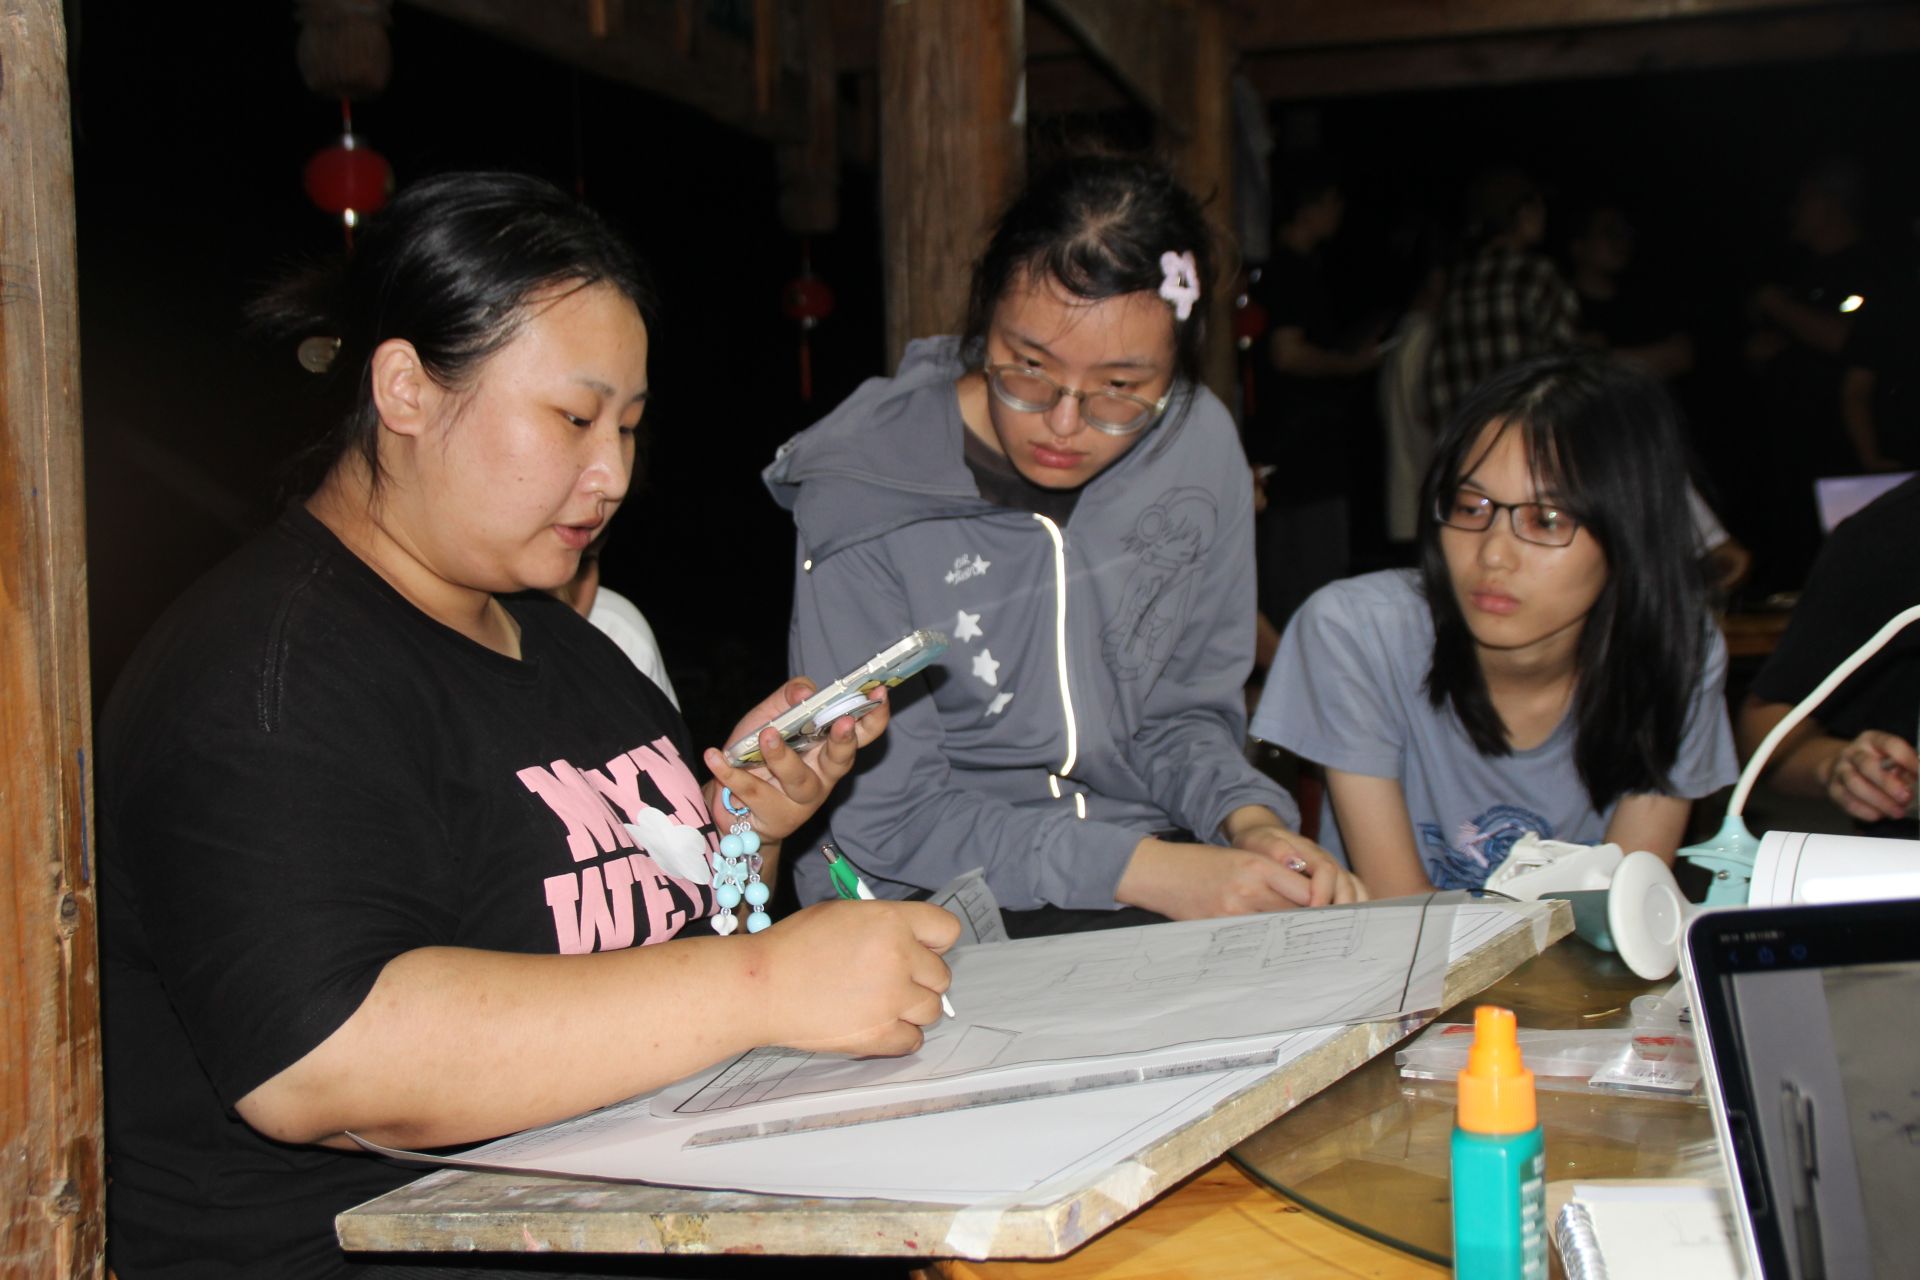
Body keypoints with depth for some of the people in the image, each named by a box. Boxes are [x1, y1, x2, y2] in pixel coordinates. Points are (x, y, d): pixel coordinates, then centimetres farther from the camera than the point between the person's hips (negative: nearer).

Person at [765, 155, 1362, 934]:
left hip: (1149, 874, 5)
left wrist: (1245, 818, -12)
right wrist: (1138, 868, -23)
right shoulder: (859, 495, -16)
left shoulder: (1199, 448, -1)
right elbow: (888, 813, -14)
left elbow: (1186, 706, 10)